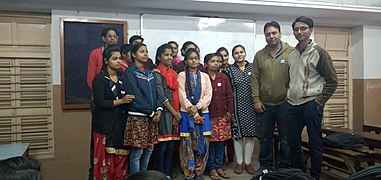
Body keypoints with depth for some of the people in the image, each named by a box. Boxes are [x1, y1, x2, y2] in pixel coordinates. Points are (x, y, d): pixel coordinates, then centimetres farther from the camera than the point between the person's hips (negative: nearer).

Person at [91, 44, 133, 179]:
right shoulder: (100, 79, -3)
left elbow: (127, 97, 21)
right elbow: (99, 103, -12)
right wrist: (121, 101, -15)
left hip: (121, 123, 5)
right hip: (106, 124, -5)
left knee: (121, 158, 1)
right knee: (106, 159, -4)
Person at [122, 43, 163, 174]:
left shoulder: (149, 72, 16)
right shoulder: (130, 72, -6)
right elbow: (135, 96, -13)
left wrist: (159, 109, -3)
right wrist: (151, 112, -13)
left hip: (152, 116, 7)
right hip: (137, 116, -7)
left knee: (149, 149, 12)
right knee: (137, 151, -2)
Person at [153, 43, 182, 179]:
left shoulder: (173, 73, 15)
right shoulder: (156, 73, -5)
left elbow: (176, 94, 12)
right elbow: (161, 96, -11)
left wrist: (177, 113, 0)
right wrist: (175, 113, -9)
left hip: (174, 114, 6)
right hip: (164, 113, -6)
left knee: (171, 146, 9)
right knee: (162, 145, -2)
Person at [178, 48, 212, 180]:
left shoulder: (204, 76, 12)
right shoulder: (182, 75, 3)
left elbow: (208, 96, 3)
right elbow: (182, 96, -6)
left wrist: (197, 107, -13)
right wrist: (193, 114, -10)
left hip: (202, 113, 3)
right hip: (187, 114, -2)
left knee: (202, 143, 1)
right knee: (187, 144, -2)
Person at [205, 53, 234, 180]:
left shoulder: (223, 77, 8)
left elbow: (229, 95, 8)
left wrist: (230, 111, 3)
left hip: (223, 115, 4)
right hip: (208, 115, -3)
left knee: (221, 141, 7)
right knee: (210, 142, 1)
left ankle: (219, 167, 20)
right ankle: (212, 168, 15)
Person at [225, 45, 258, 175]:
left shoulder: (252, 67, 6)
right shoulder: (229, 70, 2)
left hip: (251, 106, 1)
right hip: (237, 106, -1)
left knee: (250, 134, 6)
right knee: (237, 135, 4)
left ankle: (248, 162, 19)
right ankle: (239, 162, 18)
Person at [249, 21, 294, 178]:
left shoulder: (291, 52, -3)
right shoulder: (259, 55, 6)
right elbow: (254, 79, 4)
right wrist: (256, 100, -2)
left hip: (285, 103, -2)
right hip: (265, 104, 3)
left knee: (286, 138, 8)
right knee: (265, 138, 13)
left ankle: (285, 167, 24)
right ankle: (265, 165, 28)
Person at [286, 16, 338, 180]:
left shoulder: (319, 53, -4)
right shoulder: (291, 55, 12)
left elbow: (332, 81, -4)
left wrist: (319, 102, -9)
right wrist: (288, 97, 12)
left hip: (311, 104, -5)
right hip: (292, 105, 6)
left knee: (315, 144, 4)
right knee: (293, 142, 13)